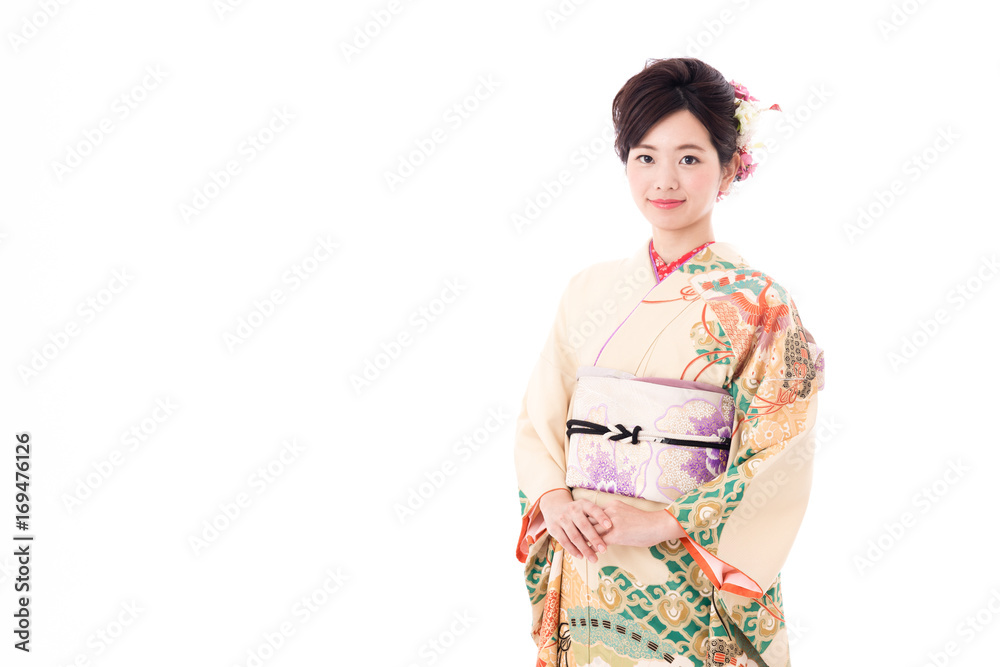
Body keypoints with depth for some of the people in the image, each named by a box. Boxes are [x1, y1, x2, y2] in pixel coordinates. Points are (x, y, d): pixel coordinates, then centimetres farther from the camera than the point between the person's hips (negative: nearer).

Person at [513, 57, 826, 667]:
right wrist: (555, 499, -10)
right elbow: (541, 415, 8)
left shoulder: (758, 304, -7)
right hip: (583, 570, 4)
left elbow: (778, 463, -12)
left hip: (690, 582, -4)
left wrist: (663, 522, -19)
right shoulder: (592, 289, 7)